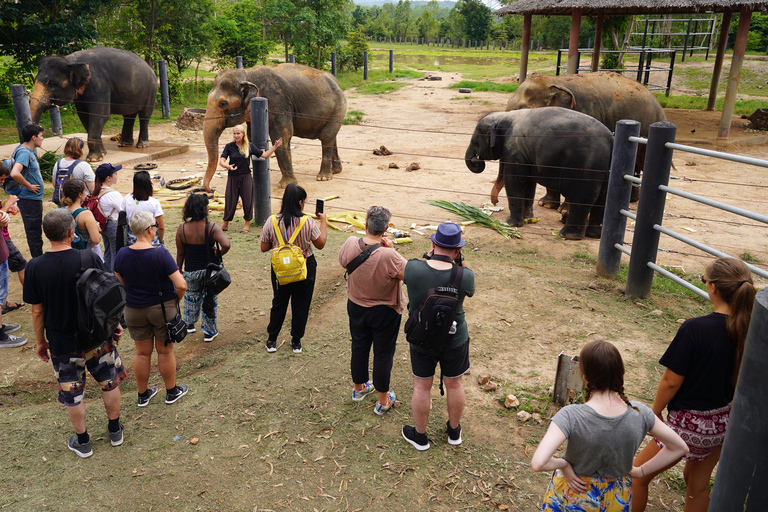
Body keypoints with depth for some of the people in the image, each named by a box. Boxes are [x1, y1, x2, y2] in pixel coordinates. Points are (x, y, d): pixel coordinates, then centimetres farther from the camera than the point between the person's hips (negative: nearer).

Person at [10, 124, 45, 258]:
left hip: (34, 198, 10)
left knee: (35, 230, 19)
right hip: (30, 200, -10)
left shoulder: (28, 150, 10)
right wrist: (29, 186, -20)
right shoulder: (24, 152, -20)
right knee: (34, 232, -1)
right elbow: (15, 174, -35)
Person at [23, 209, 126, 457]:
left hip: (62, 343, 0)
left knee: (72, 393, 17)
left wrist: (41, 341, 9)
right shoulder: (90, 259, -16)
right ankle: (115, 431, 36)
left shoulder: (35, 267, -14)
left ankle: (82, 442, 33)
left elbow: (37, 311, -6)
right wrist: (116, 324, 8)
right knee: (110, 383, 21)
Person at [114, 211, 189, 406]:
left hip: (134, 310, 3)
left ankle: (143, 394, 32)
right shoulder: (161, 254, -21)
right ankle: (172, 391, 30)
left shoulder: (122, 254, -8)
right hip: (163, 309, -3)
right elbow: (181, 285, -22)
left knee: (142, 353, 17)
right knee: (165, 351, 13)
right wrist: (176, 300, -2)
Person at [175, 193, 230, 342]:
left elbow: (180, 254, -2)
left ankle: (189, 324, 47)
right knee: (210, 299, 15)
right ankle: (209, 332, 25)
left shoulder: (182, 229, -10)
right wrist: (219, 254, -11)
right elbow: (226, 245, -32)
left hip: (191, 271, 2)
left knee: (191, 297, 27)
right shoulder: (212, 227, -19)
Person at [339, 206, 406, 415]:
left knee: (359, 348, 24)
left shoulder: (350, 245, -18)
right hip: (385, 312, -4)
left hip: (356, 306, 4)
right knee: (383, 354, 13)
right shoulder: (389, 256, -33)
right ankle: (383, 401, 30)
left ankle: (359, 388, 47)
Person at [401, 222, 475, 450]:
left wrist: (431, 256, 2)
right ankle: (454, 431, 44)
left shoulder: (413, 269, -24)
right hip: (454, 340, 0)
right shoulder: (465, 276, -25)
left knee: (422, 387, 18)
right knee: (454, 384, 22)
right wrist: (458, 263, -6)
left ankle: (420, 436, 38)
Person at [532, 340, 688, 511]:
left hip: (573, 498, -3)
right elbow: (679, 448, -5)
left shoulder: (571, 416, -33)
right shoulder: (639, 413, -20)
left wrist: (563, 464, -21)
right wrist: (640, 471, 0)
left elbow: (538, 463, -41)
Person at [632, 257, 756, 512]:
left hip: (690, 423, -7)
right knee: (698, 485, 26)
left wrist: (654, 412, -3)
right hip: (726, 421, 7)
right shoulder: (750, 329, -9)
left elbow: (671, 381, -20)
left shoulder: (694, 329, -27)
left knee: (637, 475, 13)